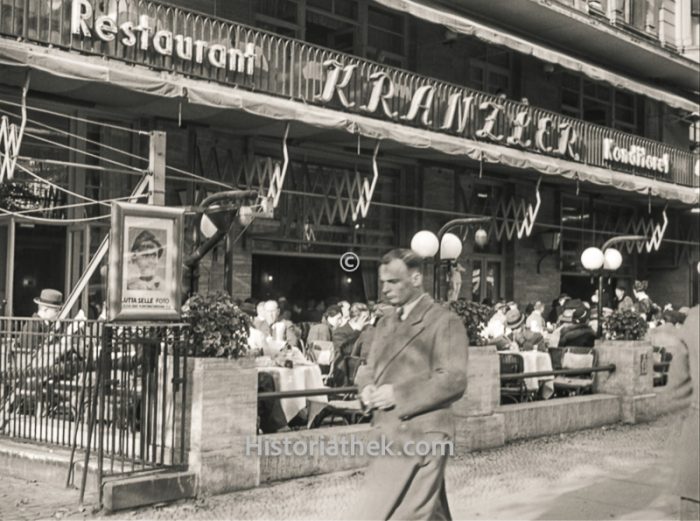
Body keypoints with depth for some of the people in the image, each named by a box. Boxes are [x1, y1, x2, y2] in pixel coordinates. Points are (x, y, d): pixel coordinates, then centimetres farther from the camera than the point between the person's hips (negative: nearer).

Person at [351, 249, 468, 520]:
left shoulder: (445, 322, -9)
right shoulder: (386, 324, 16)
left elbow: (453, 380, -16)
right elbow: (368, 368, 20)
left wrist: (399, 394, -20)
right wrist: (367, 388, -4)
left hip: (420, 437, -7)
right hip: (388, 435, 7)